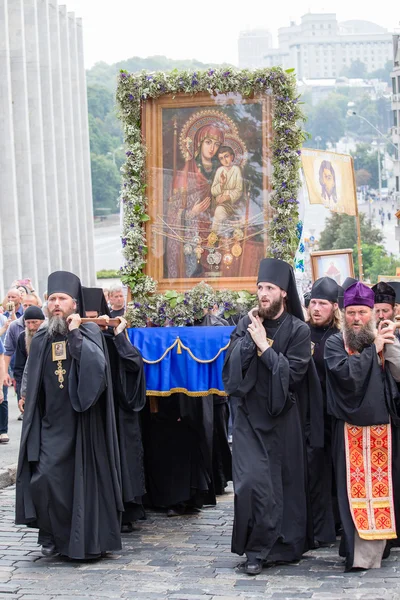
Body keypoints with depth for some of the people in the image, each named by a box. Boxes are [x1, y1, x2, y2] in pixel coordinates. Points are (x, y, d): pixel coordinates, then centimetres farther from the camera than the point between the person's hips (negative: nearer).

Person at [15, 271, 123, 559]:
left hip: (82, 423, -3)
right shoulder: (41, 340, 8)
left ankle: (86, 540, 14)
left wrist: (74, 333, -17)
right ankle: (52, 535, 12)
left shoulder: (89, 332, -3)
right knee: (43, 479, -7)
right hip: (51, 424, 3)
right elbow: (33, 388, 12)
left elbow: (96, 365, -23)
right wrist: (33, 430, 9)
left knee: (83, 481, 1)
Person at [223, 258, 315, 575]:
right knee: (251, 481, -11)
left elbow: (293, 373, -14)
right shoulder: (247, 324, 3)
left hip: (283, 418, -1)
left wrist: (264, 345, -15)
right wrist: (249, 338, -13)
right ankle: (256, 549, -2)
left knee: (285, 482, 7)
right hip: (250, 416, 1)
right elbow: (231, 364, -4)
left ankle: (287, 543, 24)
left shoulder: (298, 330, -5)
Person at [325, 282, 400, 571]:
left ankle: (376, 546, 13)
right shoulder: (335, 343, 2)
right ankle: (359, 552, -1)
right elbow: (345, 372, -18)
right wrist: (373, 349, -12)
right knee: (355, 487, -4)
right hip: (351, 428, -2)